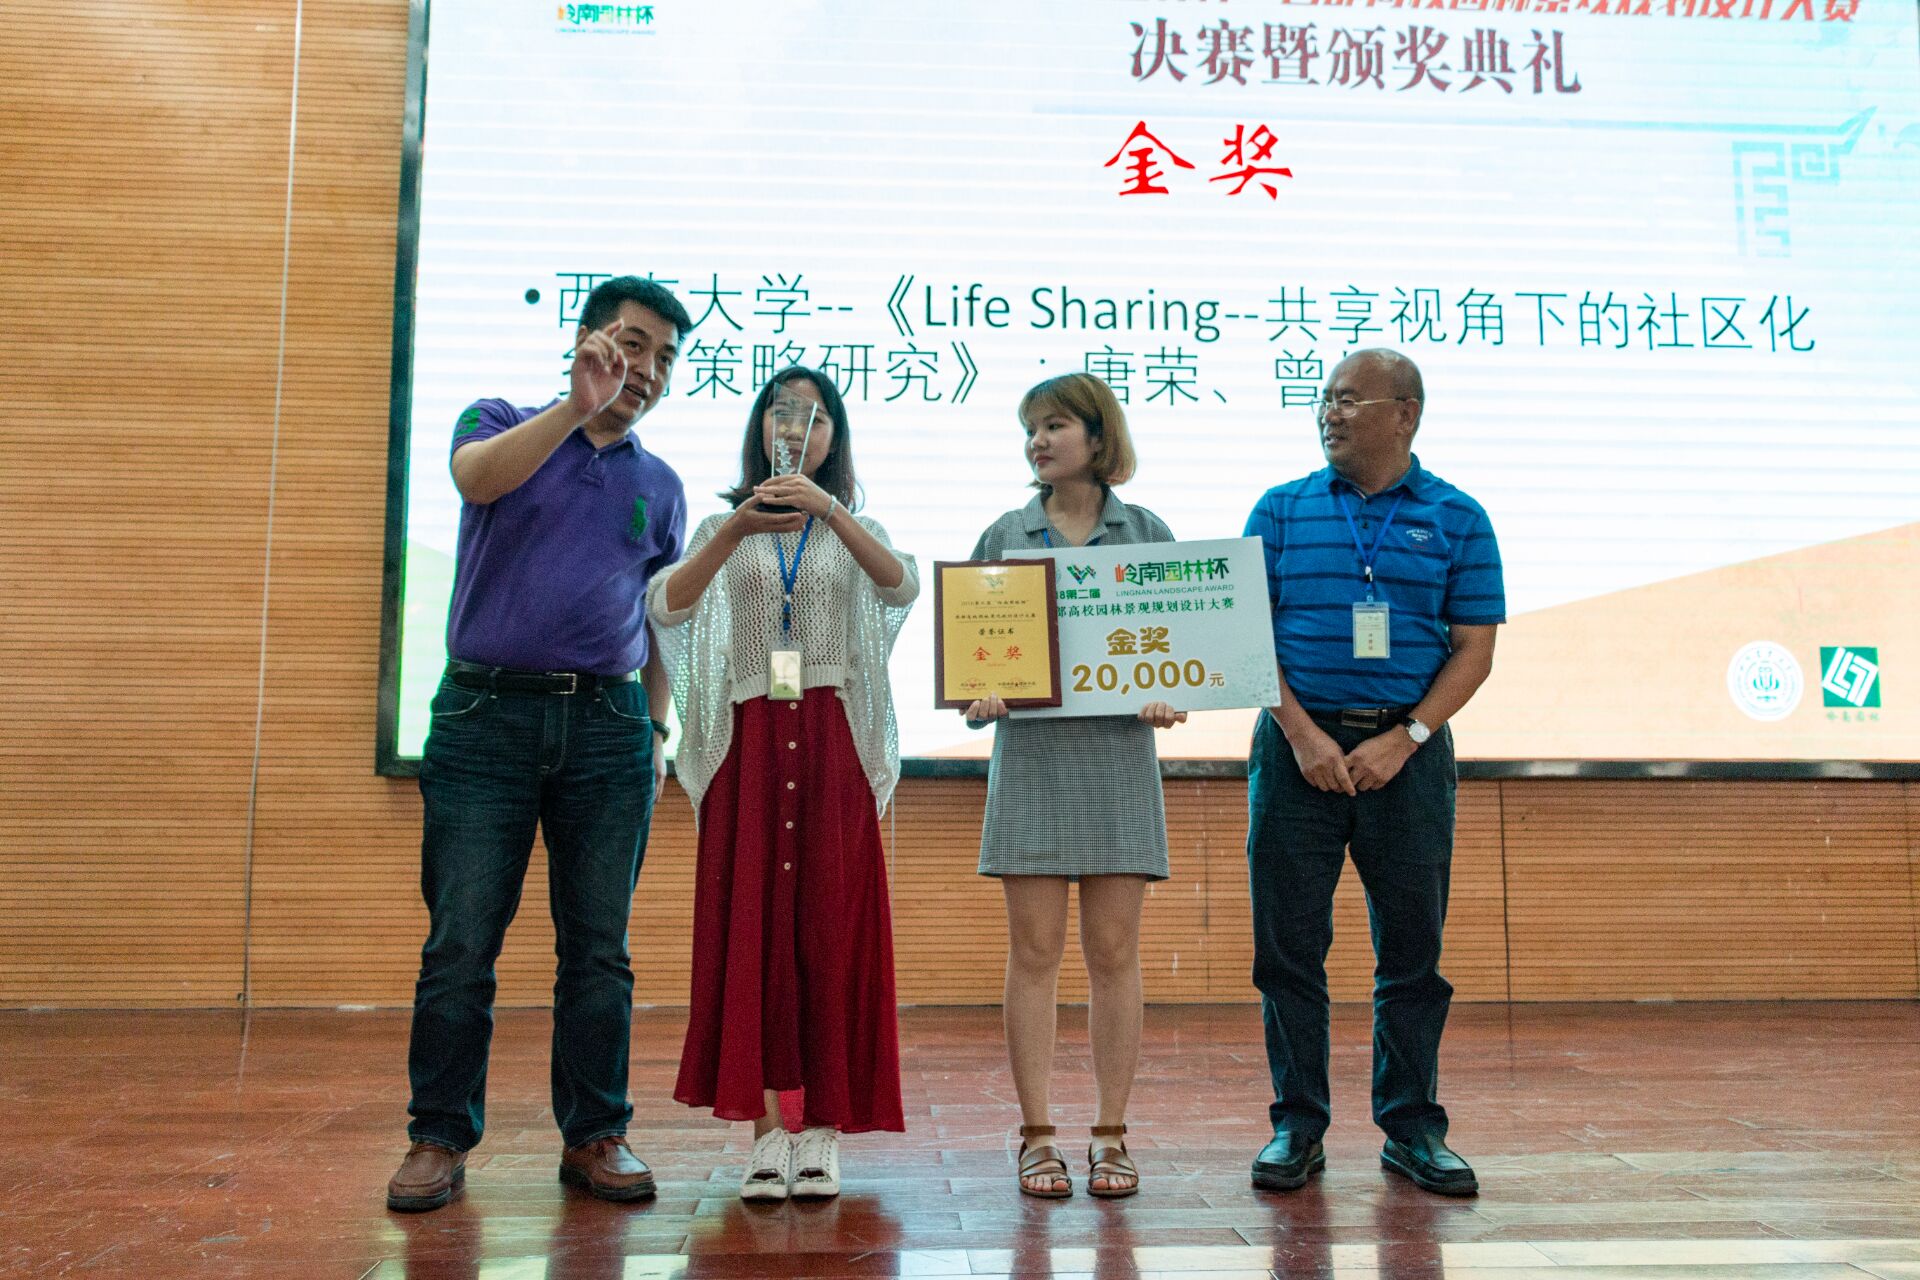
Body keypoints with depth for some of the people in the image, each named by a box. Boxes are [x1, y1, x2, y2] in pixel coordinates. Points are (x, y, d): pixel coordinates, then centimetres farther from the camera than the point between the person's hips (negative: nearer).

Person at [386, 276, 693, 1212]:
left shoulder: (660, 486, 16)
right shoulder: (500, 424, 8)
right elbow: (476, 476, -17)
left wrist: (656, 731, 10)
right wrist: (580, 406, -23)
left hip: (608, 725, 3)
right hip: (487, 713, -2)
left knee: (599, 947, 5)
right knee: (460, 942, 0)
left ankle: (595, 1136, 17)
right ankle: (440, 1138, 14)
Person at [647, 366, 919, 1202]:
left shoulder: (853, 530, 13)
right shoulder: (725, 527, 13)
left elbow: (903, 585, -11)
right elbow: (668, 604, -7)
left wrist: (829, 510, -24)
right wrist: (740, 527, -21)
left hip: (833, 740, 0)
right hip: (749, 740, 0)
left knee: (830, 924, -2)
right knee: (750, 923, -3)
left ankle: (823, 1130, 5)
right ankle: (767, 1129, 4)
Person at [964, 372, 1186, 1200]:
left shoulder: (1147, 533, 8)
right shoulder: (1005, 536, 9)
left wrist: (1165, 699, -12)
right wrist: (978, 696, -13)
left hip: (1118, 755, 0)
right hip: (1030, 753, 0)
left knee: (1112, 951, 3)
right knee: (1034, 950, 1)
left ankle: (1110, 1137, 13)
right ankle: (1037, 1138, 10)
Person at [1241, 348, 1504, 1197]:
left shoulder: (1457, 518, 5)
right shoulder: (1281, 511, 7)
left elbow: (1474, 649, 2)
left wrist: (1403, 740, -10)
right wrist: (1303, 733, -10)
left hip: (1406, 752, 0)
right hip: (1297, 745, 1)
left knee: (1413, 946, 6)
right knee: (1288, 944, 3)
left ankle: (1411, 1127, 20)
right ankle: (1297, 1126, 15)